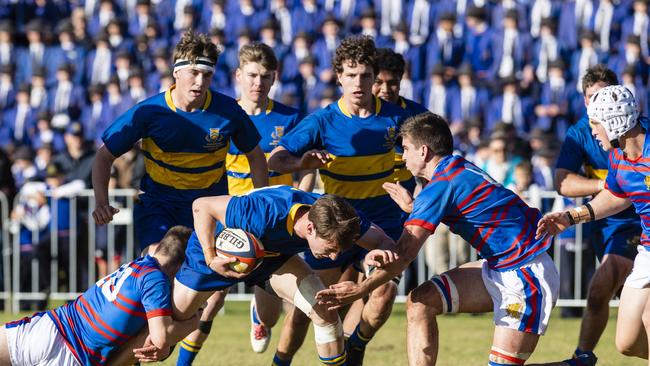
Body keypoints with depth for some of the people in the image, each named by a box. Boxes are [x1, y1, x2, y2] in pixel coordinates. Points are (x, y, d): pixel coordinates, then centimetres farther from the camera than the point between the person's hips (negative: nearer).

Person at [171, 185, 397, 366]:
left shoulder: (340, 218, -32)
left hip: (274, 255, 3)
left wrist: (381, 253, -44)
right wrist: (210, 259, -42)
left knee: (325, 314, -14)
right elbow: (201, 206, -36)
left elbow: (383, 241, -19)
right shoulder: (265, 216, -46)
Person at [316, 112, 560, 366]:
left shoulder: (441, 185, -18)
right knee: (420, 302, 2)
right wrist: (412, 207, 37)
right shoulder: (459, 169, 9)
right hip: (498, 269, 10)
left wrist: (361, 289, -14)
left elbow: (404, 254, -20)